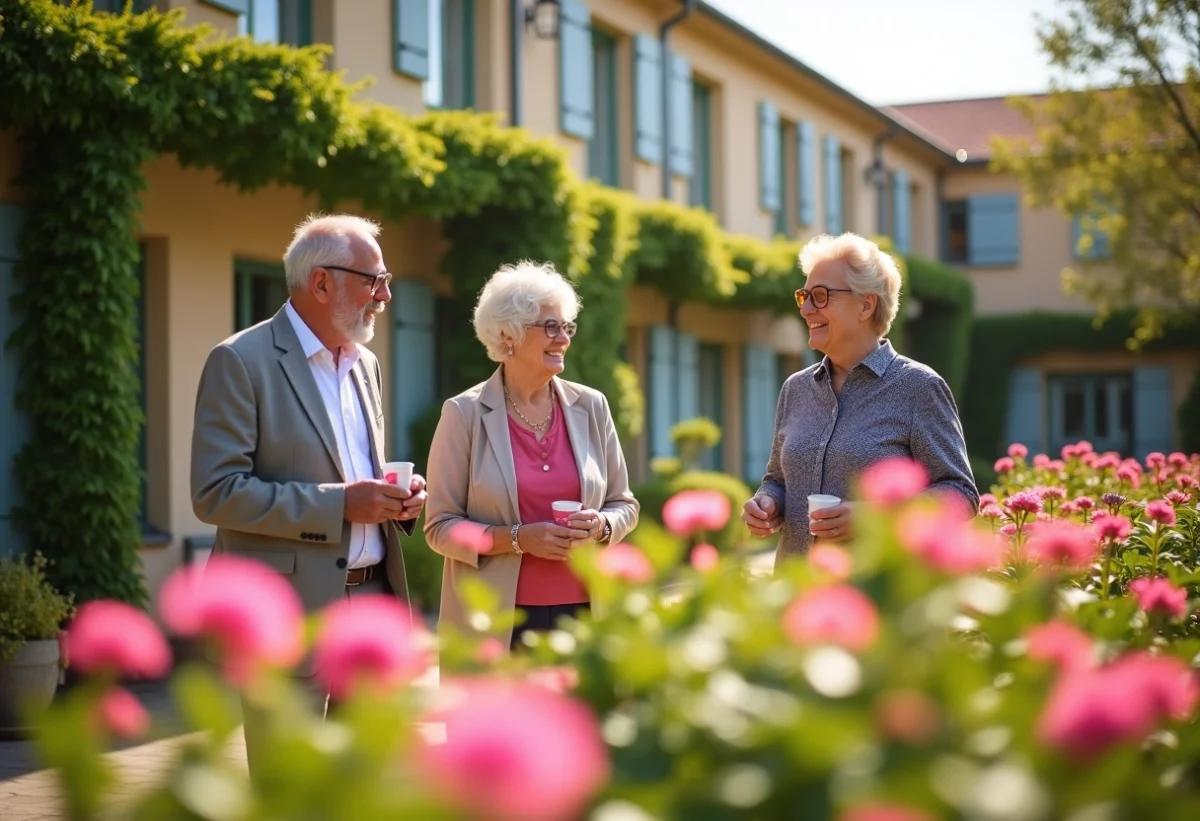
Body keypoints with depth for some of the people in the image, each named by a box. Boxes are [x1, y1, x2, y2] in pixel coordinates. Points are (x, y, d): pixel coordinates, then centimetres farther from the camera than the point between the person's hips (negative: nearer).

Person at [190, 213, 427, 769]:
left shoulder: (366, 365, 15)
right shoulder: (241, 361, -9)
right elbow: (215, 492, -16)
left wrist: (398, 499, 2)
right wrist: (338, 504, -20)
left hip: (372, 598, 7)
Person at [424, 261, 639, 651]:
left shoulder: (591, 407, 7)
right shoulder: (465, 413, -2)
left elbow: (624, 504, 15)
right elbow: (440, 527, -2)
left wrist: (601, 526, -7)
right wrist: (517, 538, -16)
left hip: (582, 613, 3)